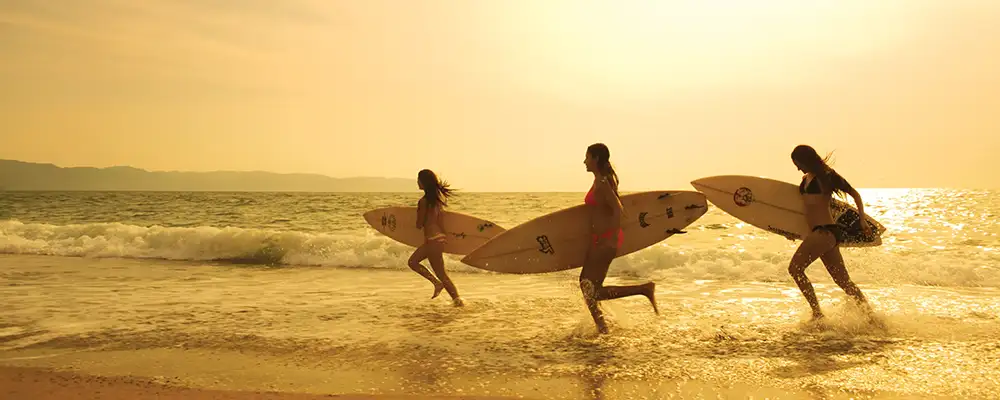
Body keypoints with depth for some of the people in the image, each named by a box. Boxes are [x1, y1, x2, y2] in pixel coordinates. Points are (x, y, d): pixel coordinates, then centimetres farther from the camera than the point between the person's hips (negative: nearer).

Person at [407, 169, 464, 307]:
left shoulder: (423, 201, -17)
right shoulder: (437, 196, 8)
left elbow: (419, 225, -9)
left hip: (433, 240, -9)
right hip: (439, 237, 9)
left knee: (440, 272, 1)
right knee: (412, 262, 16)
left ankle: (458, 300, 4)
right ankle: (437, 283, 14)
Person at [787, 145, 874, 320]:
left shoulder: (826, 176, -3)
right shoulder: (805, 179, 18)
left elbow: (855, 194, 4)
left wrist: (862, 220, 0)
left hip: (826, 231, -8)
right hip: (821, 233, 8)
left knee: (795, 268, -16)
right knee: (844, 281, 8)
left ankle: (817, 314, -15)